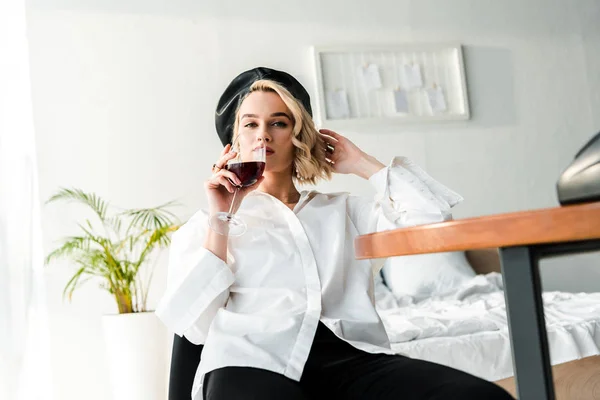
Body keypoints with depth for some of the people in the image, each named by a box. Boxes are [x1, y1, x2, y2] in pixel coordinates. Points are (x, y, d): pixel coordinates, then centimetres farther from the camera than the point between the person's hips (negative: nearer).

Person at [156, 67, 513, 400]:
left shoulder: (344, 210, 28)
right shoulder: (204, 225, 23)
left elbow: (433, 217, 12)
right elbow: (196, 325, 7)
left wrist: (360, 163, 21)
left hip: (351, 356, 3)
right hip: (253, 361, -2)